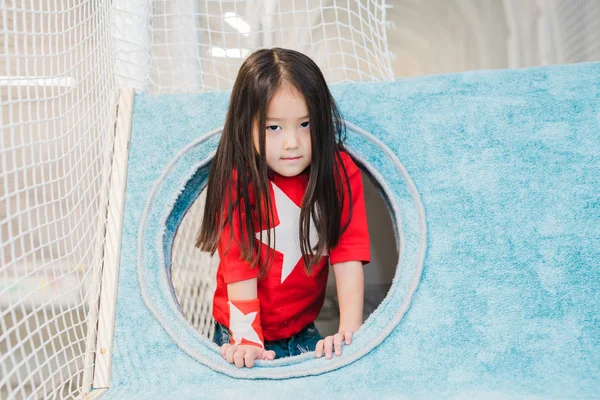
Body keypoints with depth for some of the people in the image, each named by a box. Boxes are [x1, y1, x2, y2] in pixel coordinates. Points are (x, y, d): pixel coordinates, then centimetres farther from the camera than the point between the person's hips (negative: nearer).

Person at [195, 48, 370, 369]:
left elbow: (348, 257, -16)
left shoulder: (341, 173, -11)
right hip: (242, 330, -2)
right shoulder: (238, 180, -18)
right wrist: (248, 342, -28)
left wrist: (350, 330, -26)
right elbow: (240, 267, -20)